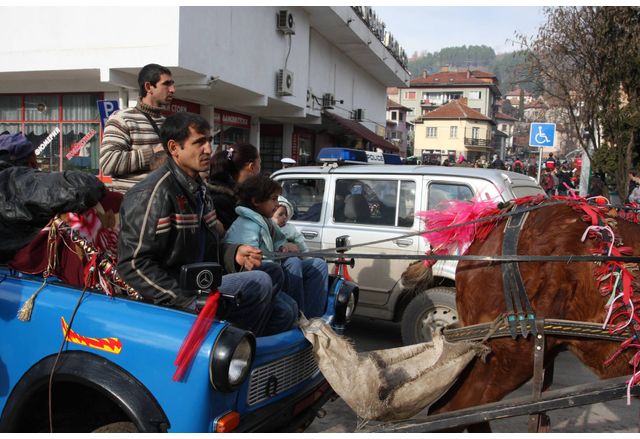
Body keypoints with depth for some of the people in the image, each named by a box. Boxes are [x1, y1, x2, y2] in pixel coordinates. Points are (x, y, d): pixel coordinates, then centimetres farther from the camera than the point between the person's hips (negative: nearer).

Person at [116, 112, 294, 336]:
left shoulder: (197, 188, 16)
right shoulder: (155, 193, -15)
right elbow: (134, 263, -20)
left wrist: (234, 254, 1)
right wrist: (187, 301, -23)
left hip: (202, 281, 10)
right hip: (172, 299, -10)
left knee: (274, 272, 11)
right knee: (258, 283, -22)